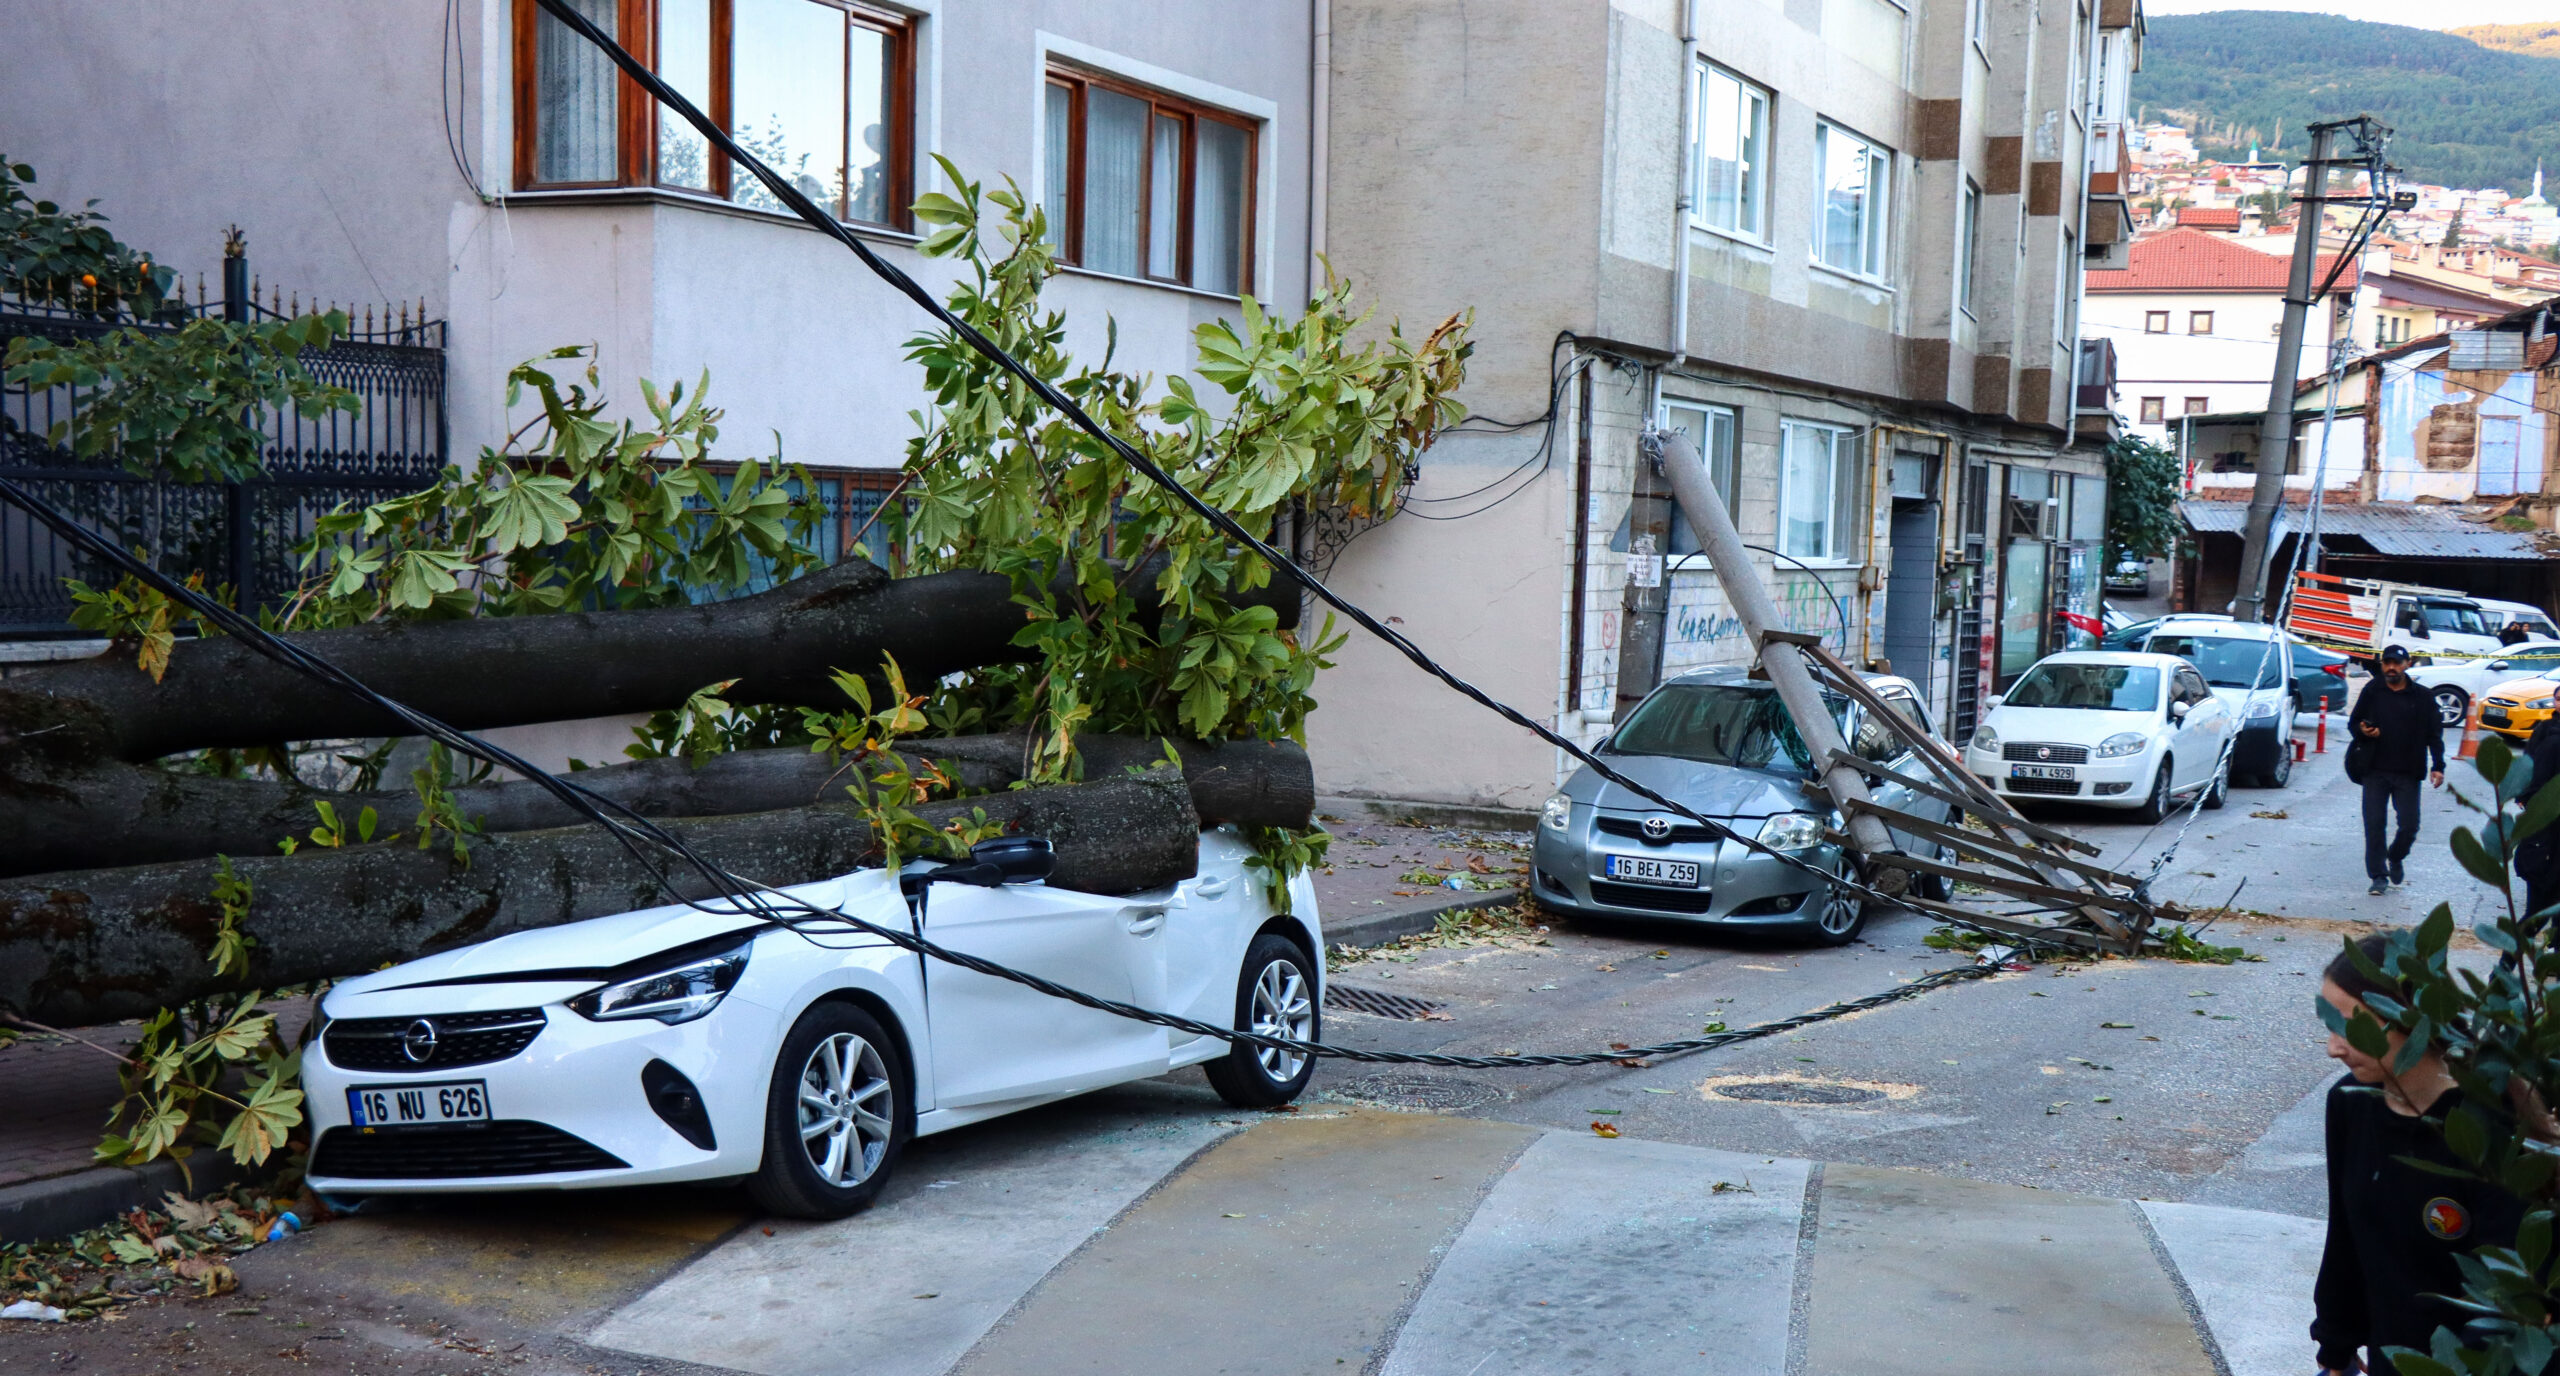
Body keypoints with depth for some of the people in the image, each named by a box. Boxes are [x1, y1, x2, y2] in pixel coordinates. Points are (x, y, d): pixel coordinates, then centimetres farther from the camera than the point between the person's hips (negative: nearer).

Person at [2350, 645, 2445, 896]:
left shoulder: (2421, 697, 3)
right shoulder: (2371, 692, 4)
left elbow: (2434, 734, 6)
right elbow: (2354, 721, 12)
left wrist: (2437, 766, -3)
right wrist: (2362, 730, -12)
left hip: (2408, 773, 0)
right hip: (2375, 771, 0)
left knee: (2409, 825, 1)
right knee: (2374, 824, -2)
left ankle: (2395, 858, 30)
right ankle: (2378, 875, 7)